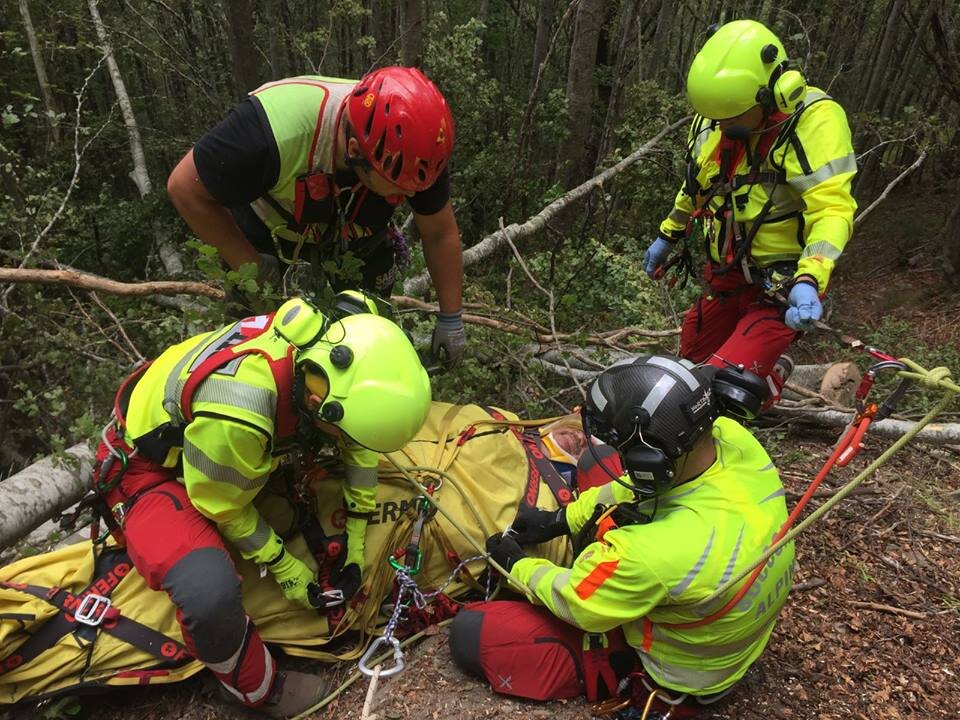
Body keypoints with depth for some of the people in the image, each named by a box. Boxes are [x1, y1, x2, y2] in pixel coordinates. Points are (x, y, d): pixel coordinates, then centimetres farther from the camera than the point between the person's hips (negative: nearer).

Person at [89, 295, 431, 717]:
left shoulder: (332, 348, -22)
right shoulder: (237, 413, -43)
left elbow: (358, 442, -3)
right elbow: (222, 507, -22)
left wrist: (356, 539, 2)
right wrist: (283, 566, -10)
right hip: (149, 472, -7)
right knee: (211, 593, -31)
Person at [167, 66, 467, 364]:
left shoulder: (411, 146, -32)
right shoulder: (276, 130, -45)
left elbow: (440, 234, -16)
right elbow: (186, 188, -28)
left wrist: (451, 318, -9)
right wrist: (250, 265, -22)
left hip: (352, 230, 3)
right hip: (265, 227, -2)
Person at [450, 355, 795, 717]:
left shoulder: (661, 550, -43)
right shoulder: (733, 435, -23)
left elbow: (573, 602, -23)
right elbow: (641, 483, -3)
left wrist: (517, 564, -4)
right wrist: (562, 519, 1)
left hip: (672, 679, -6)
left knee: (470, 633, -7)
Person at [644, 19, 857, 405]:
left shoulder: (815, 120, -22)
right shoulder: (715, 116, -1)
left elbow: (832, 210, -29)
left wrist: (808, 281, -43)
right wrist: (668, 236, 24)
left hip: (784, 281, -7)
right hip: (727, 273, 7)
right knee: (691, 363, 20)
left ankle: (772, 376, 16)